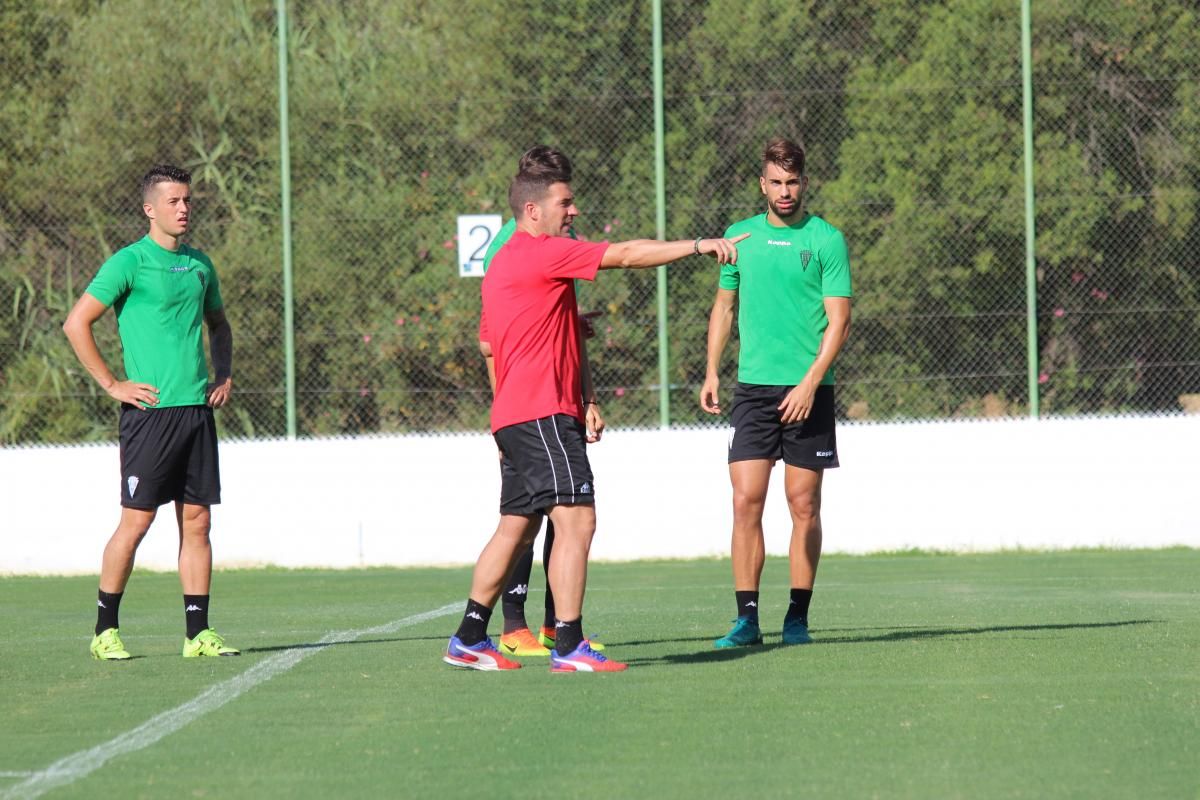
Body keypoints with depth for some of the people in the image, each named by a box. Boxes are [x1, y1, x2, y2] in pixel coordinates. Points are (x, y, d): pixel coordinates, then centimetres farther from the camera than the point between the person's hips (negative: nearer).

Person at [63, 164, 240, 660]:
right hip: (150, 410, -6)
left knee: (196, 521, 4)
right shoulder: (130, 262, -6)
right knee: (136, 520, -5)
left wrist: (224, 376, 17)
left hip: (197, 409, 6)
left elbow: (218, 324, 32)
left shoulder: (199, 265, 14)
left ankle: (198, 633, 7)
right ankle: (106, 631, 3)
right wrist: (112, 385, -8)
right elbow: (76, 324, -8)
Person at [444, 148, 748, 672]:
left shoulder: (504, 263, 19)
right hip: (543, 414, -10)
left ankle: (469, 640, 17)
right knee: (576, 520, -12)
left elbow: (488, 342, 28)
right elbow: (626, 255, -14)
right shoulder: (541, 253, -10)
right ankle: (568, 646, -16)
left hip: (513, 415, 10)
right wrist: (699, 246, -11)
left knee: (517, 528, 14)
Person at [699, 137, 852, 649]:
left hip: (807, 390, -2)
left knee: (803, 505, 2)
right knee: (746, 501, -5)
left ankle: (798, 617, 8)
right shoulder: (740, 236, 9)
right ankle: (747, 618, -3)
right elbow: (724, 305, 19)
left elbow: (839, 319, -5)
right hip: (753, 387, 3)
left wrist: (810, 382, -15)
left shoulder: (826, 240, -2)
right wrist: (711, 372, 11)